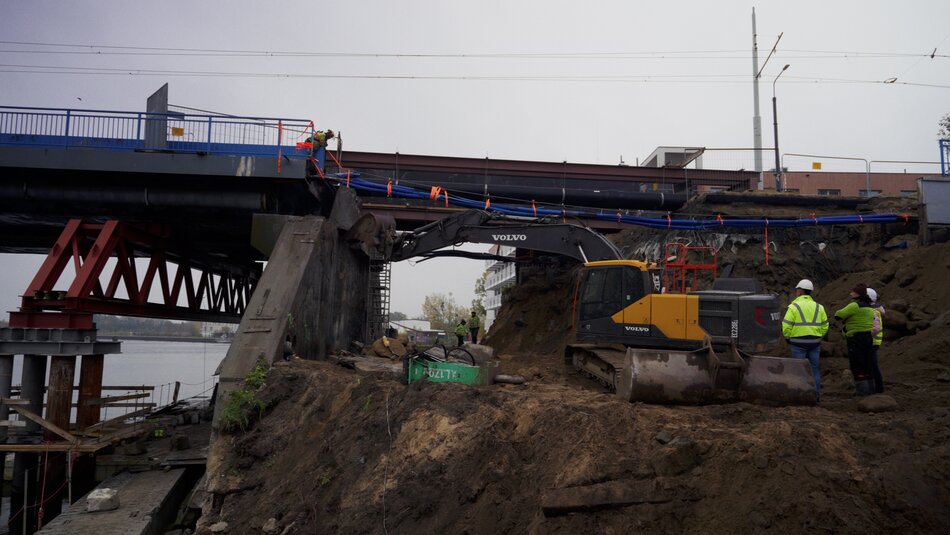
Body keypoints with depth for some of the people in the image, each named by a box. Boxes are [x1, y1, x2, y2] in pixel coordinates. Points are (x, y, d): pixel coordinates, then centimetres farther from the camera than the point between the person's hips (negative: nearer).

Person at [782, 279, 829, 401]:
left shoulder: (794, 307, -7)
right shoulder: (818, 307, 10)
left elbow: (786, 326, -11)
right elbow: (825, 326, 10)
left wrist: (788, 337, 5)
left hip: (798, 342, -5)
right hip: (815, 342, 5)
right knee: (814, 368, 11)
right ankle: (816, 394, 12)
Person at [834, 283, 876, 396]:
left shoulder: (855, 305, -15)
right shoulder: (869, 307, 15)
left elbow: (839, 315, -17)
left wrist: (838, 312, 5)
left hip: (856, 339, -9)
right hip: (868, 337, 9)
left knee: (857, 365, -3)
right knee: (866, 364, 16)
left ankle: (862, 389, -3)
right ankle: (870, 388, 22)